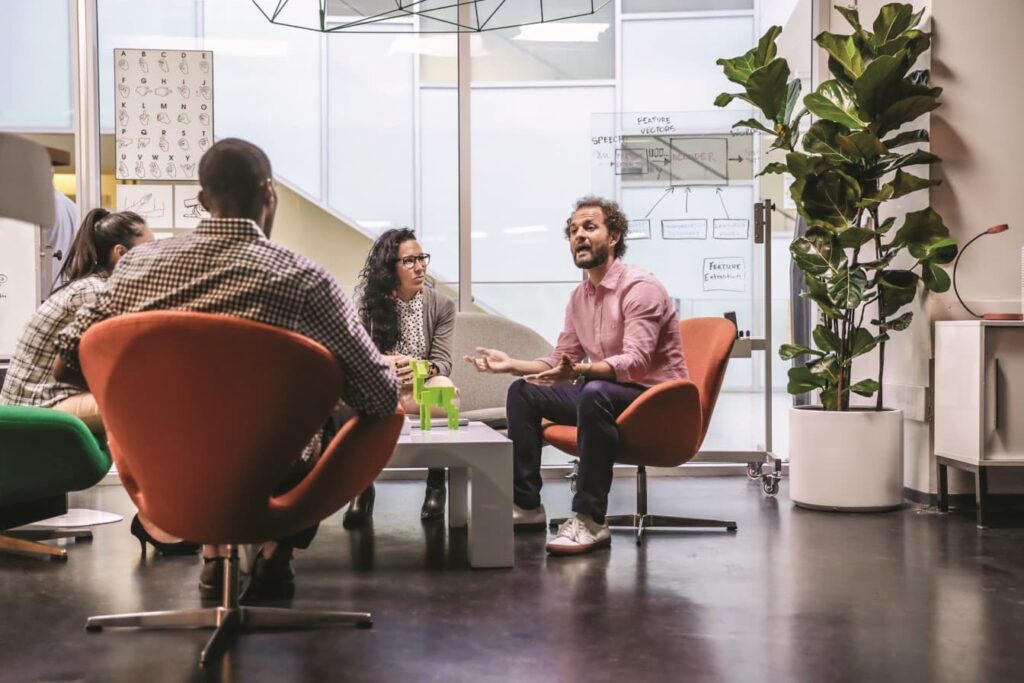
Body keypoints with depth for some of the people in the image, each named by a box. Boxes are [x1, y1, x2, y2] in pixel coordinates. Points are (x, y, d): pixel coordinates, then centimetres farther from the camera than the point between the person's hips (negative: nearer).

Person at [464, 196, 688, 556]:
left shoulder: (640, 287, -16)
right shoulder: (579, 296, 9)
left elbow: (635, 362, -30)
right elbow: (559, 362, 14)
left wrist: (579, 371, -46)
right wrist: (510, 363, -1)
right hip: (605, 395, 9)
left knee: (594, 392, -38)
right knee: (523, 392, 3)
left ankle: (589, 520, -34)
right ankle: (526, 504, 5)